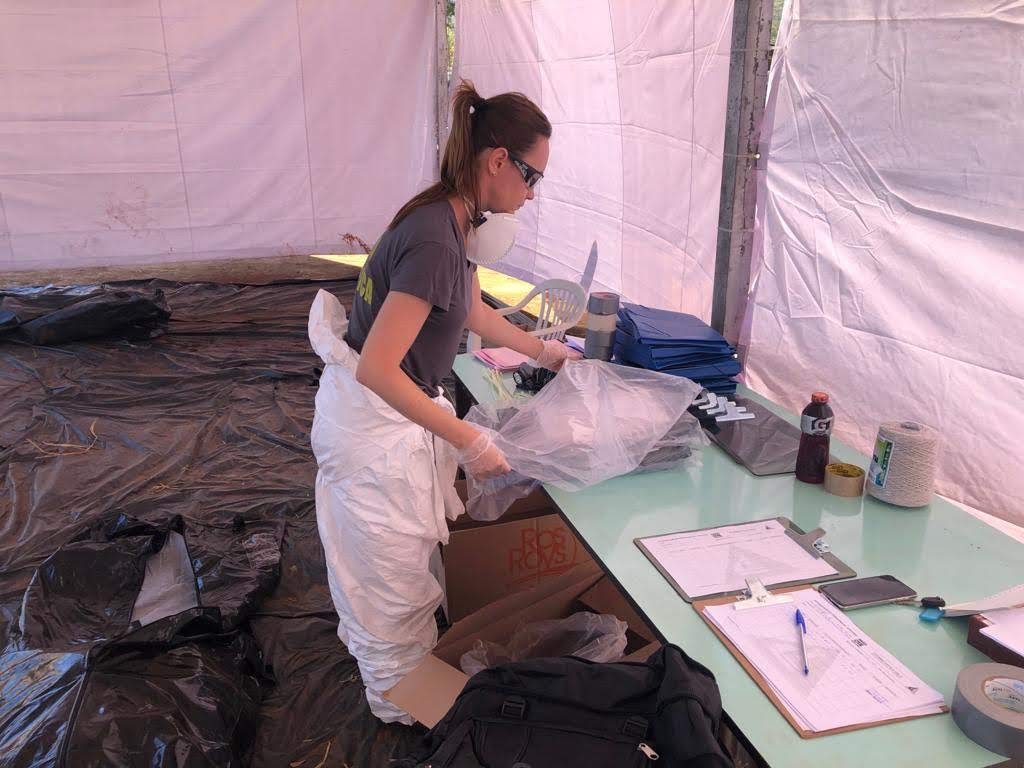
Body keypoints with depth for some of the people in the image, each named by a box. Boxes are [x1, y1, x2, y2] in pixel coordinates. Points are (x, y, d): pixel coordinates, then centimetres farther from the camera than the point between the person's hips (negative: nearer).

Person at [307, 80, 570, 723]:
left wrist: (542, 350, 25)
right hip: (373, 420, -9)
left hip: (393, 403, 9)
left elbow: (473, 311, 18)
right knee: (393, 567, 10)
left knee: (405, 544, 24)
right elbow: (377, 369, -31)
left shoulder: (458, 222, 0)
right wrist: (467, 440, -28)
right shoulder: (434, 243, -30)